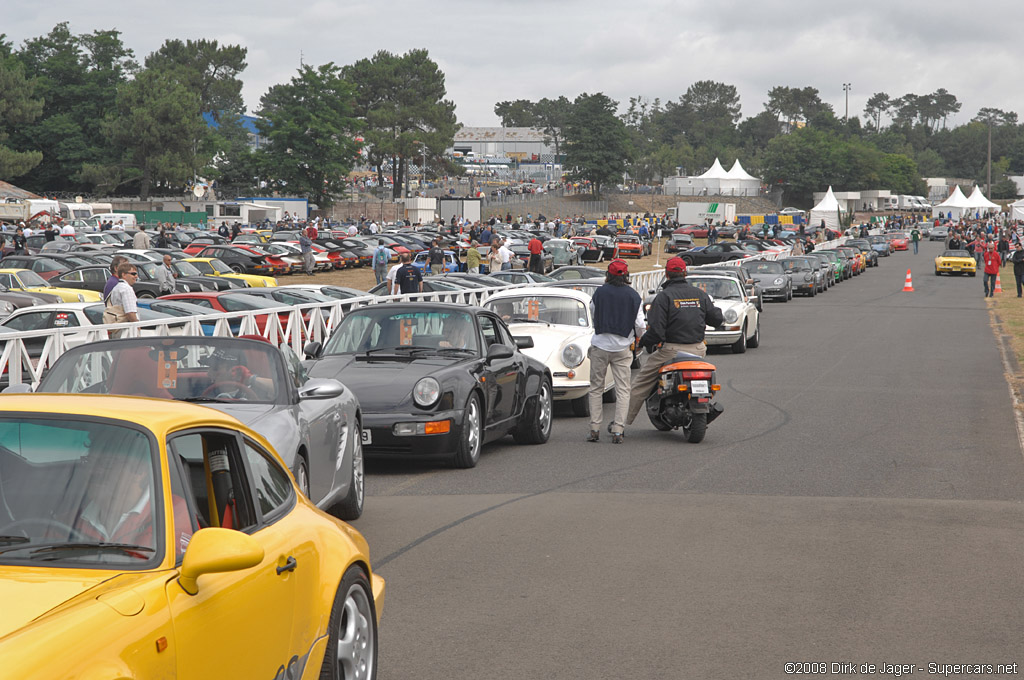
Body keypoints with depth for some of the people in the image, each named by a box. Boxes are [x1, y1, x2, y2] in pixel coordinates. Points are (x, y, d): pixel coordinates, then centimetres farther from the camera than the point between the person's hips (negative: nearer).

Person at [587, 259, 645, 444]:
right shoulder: (634, 296, -2)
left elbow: (593, 313, 10)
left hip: (599, 346, 0)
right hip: (622, 347, 0)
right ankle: (617, 430, -4)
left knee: (596, 388, 10)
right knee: (622, 390, 4)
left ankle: (595, 429, 6)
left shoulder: (599, 293, -3)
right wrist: (639, 337, 19)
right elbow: (640, 325, -2)